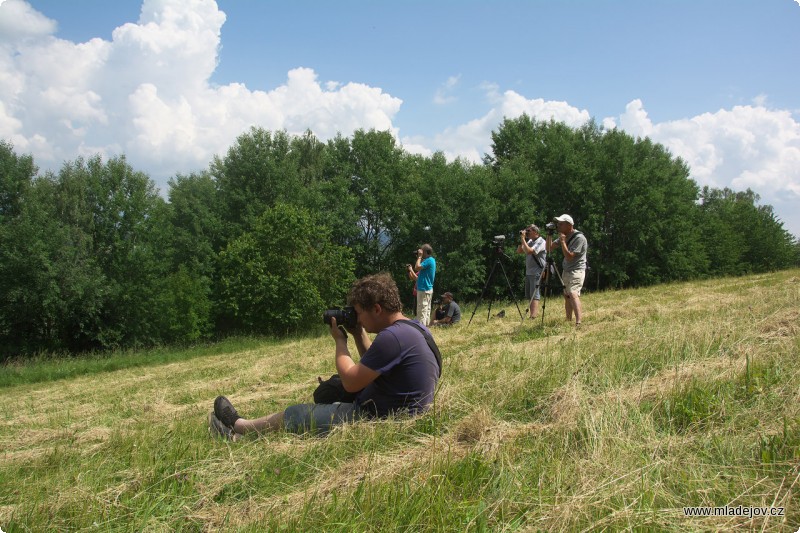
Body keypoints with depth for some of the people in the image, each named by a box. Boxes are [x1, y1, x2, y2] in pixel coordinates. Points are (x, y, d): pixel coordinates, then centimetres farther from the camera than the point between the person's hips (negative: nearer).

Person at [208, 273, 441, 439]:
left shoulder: (392, 337, -26)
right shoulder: (414, 329, 6)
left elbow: (350, 381, -20)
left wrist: (340, 340, -7)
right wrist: (359, 335, 7)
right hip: (398, 413, 9)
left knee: (297, 414, 5)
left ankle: (239, 427, 31)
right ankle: (241, 433, 28)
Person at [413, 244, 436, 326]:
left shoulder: (429, 260, -15)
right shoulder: (431, 260, 15)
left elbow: (417, 267, -21)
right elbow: (420, 269, 20)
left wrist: (419, 257, -10)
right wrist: (420, 257, 14)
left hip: (424, 290, -10)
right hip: (428, 289, 10)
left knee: (421, 311, -9)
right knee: (426, 310, 12)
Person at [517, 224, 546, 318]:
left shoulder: (541, 242, -11)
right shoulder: (530, 241, 14)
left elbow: (529, 251, -23)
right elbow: (519, 251, 15)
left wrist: (523, 239, -16)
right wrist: (521, 240, 4)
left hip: (536, 272, -9)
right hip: (528, 272, 9)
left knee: (534, 294, -13)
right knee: (529, 295, 10)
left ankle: (533, 316, -16)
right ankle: (531, 313, 15)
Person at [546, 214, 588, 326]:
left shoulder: (579, 238, -16)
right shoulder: (564, 236, 9)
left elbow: (569, 257, -21)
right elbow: (549, 248, 10)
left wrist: (562, 241, -20)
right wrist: (549, 234, -1)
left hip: (576, 270, -9)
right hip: (566, 270, 9)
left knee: (573, 294, -25)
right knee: (566, 296, 9)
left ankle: (579, 323, -36)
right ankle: (568, 322, 16)